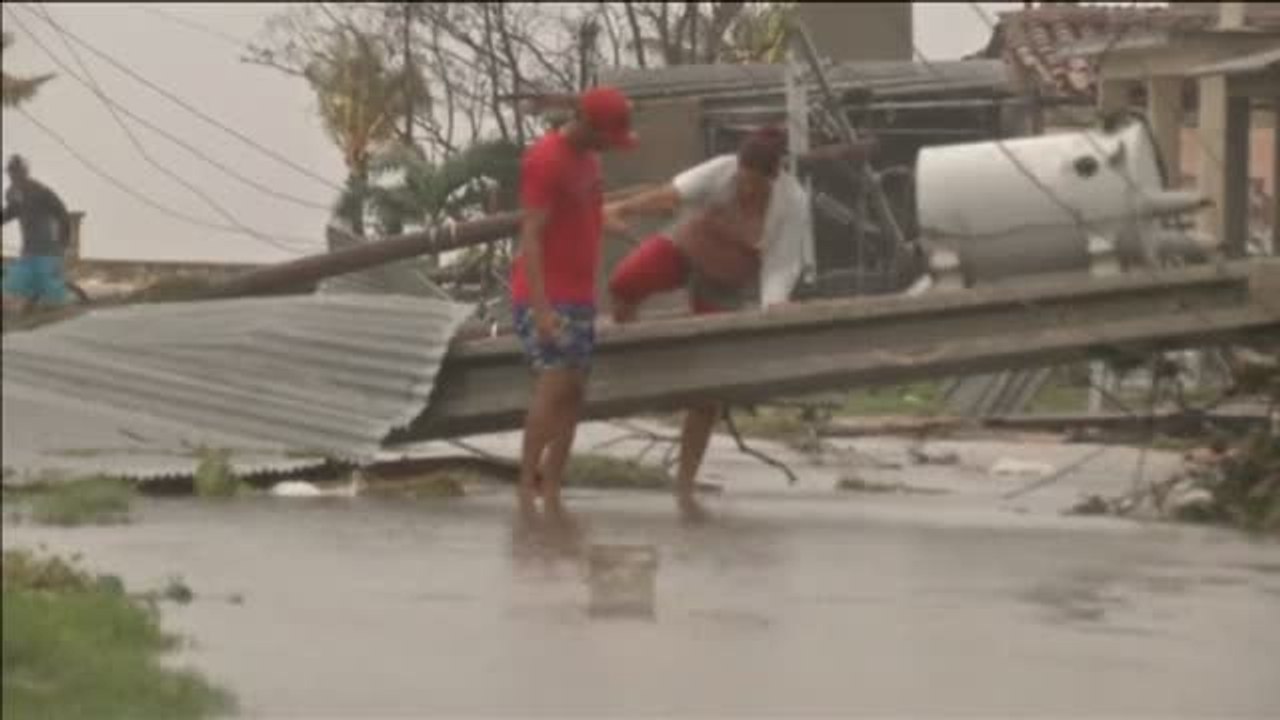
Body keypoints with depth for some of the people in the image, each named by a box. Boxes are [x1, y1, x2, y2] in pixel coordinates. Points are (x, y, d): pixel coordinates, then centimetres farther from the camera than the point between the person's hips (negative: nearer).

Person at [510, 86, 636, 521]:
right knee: (554, 386, -17)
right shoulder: (544, 160, -15)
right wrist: (541, 307, -26)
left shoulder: (586, 157, 13)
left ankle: (551, 494, 3)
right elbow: (530, 237, -20)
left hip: (577, 296, 9)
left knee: (574, 393, 2)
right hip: (543, 297, -9)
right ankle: (526, 488, -12)